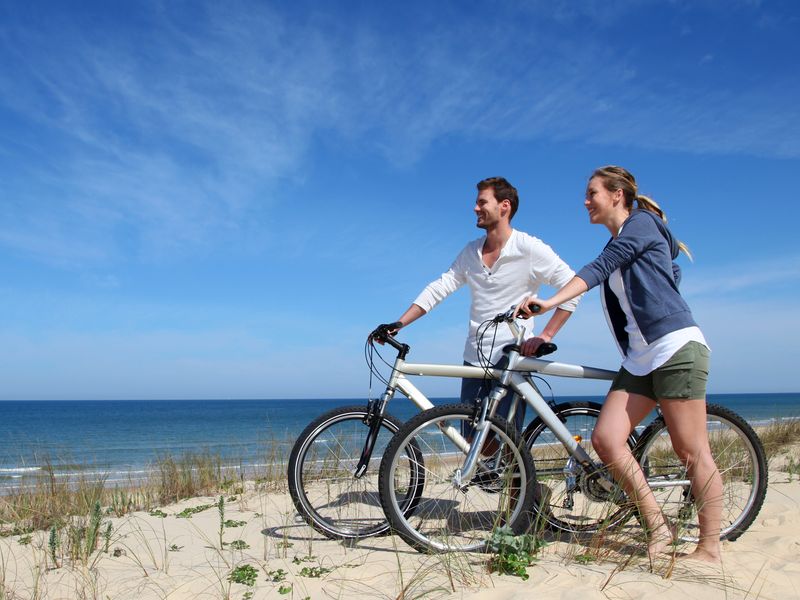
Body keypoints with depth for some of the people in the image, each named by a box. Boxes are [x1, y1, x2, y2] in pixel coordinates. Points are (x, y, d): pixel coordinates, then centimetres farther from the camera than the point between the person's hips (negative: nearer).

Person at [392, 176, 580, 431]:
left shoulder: (529, 249, -7)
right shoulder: (471, 252, 9)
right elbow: (437, 290, 7)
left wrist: (545, 336, -16)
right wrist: (397, 325, -1)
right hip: (475, 361, 6)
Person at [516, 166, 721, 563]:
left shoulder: (642, 222, -3)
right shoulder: (618, 247, 21)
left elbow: (599, 268, -18)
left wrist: (551, 302, -30)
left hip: (676, 348, -8)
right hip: (639, 359, 8)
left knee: (690, 450, -4)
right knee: (605, 438, -4)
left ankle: (710, 548, 8)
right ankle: (657, 526, 6)